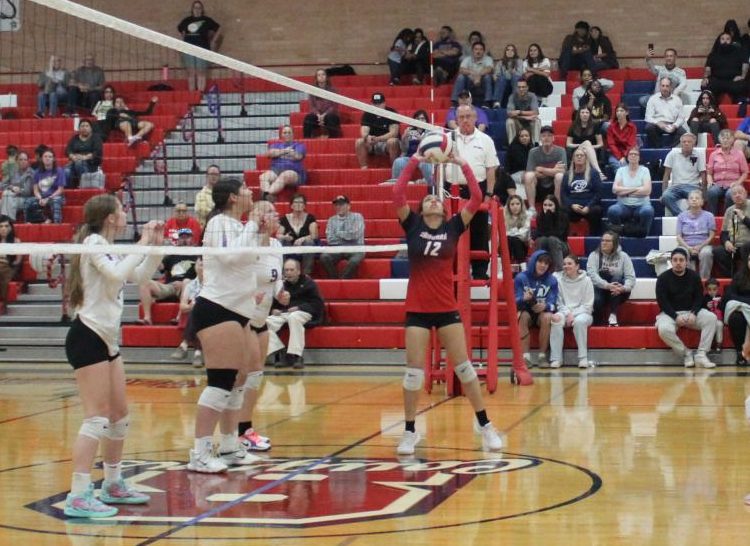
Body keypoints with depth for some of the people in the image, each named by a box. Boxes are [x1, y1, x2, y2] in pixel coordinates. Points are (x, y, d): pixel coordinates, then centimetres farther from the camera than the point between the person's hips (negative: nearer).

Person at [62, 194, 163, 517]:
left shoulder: (107, 247, 15)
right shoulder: (93, 243, -11)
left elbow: (139, 276, 20)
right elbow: (118, 274, -26)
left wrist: (155, 247, 9)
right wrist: (142, 244, -18)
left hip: (107, 339, 10)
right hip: (87, 337, -10)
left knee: (120, 416, 14)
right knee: (97, 418, -14)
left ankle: (112, 485, 27)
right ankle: (78, 497, -16)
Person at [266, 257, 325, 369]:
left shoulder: (308, 283, 8)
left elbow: (317, 304, 0)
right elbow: (272, 303, 22)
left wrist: (299, 308, -13)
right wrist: (273, 310, -3)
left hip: (303, 313, -4)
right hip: (282, 313, 4)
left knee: (293, 317, -41)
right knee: (266, 322, -26)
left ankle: (296, 355, -41)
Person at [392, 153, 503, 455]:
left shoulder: (453, 226, 4)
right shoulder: (412, 225, 2)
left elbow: (476, 198, -4)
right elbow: (397, 194, -10)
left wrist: (463, 165, -6)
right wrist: (414, 162, -9)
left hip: (447, 309, 0)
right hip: (417, 310, 0)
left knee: (464, 366, 2)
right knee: (414, 371, 0)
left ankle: (486, 427, 11)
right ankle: (410, 431, 12)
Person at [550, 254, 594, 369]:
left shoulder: (586, 280, -2)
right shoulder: (558, 279, 2)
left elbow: (587, 305, -4)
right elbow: (559, 302, 2)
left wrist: (573, 314, -16)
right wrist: (567, 313, -15)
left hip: (582, 313, -1)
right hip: (564, 312, 1)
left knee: (580, 321, -37)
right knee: (556, 320, -33)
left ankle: (583, 358, -30)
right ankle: (556, 358, -32)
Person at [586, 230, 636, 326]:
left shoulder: (623, 256, 1)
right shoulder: (594, 255, -1)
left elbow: (631, 277, -10)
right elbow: (592, 275, -17)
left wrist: (624, 288, -33)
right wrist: (607, 285, -34)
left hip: (619, 294, 1)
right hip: (600, 289, -1)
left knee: (617, 278, -31)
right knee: (596, 300, -36)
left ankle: (613, 315, -31)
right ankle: (597, 323, -7)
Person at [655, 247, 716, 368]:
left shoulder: (694, 276, 5)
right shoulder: (663, 278, -4)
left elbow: (699, 298, 4)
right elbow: (662, 301, -8)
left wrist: (694, 314, -16)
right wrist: (676, 317, -22)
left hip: (691, 312, 3)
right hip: (670, 313, -3)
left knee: (711, 318, -25)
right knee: (664, 329, -37)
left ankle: (701, 354, -23)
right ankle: (686, 354, -17)